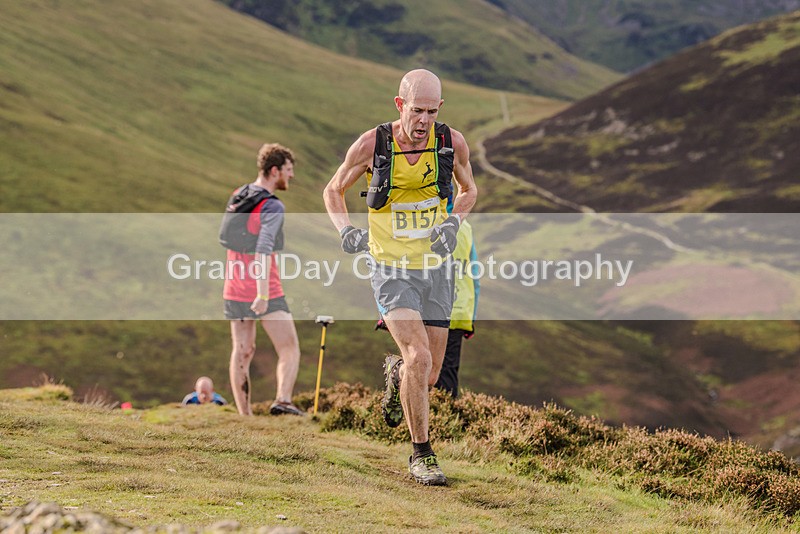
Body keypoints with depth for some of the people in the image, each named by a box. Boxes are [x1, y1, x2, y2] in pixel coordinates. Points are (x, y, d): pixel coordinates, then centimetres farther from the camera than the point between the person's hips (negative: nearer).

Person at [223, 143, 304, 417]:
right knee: (289, 349, -2)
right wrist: (263, 294, -33)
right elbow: (263, 250, -28)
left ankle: (244, 415, 10)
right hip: (265, 291, -7)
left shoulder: (237, 196, 9)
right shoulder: (273, 207, -16)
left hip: (234, 290, 7)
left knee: (242, 352, 11)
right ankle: (283, 400, -23)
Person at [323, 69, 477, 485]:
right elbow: (333, 190, 5)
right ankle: (421, 455, -5)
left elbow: (469, 190, 14)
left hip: (436, 268, 3)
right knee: (419, 357, -21)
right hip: (391, 268, -3)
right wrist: (345, 230, -12)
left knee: (429, 376, 7)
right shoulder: (371, 145, -12)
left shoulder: (452, 143, -6)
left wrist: (453, 222, -6)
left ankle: (396, 373, 46)